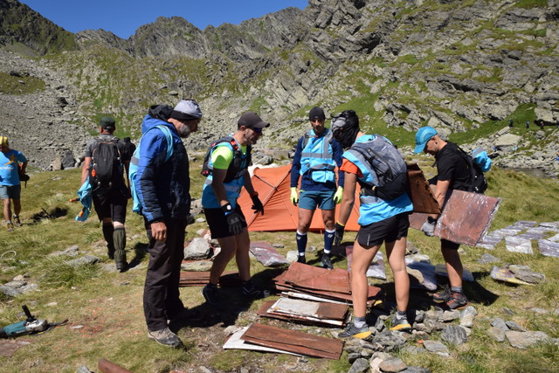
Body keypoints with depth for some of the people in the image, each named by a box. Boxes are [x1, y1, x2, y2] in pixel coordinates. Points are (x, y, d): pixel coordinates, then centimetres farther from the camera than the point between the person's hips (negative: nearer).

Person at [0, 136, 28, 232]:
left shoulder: (16, 154, -4)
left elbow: (25, 161, 16)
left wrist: (22, 172, 7)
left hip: (15, 183, 1)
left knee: (17, 203, 9)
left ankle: (16, 217, 37)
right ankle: (8, 224, -7)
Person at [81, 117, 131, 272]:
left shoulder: (92, 144, 5)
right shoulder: (120, 144, 6)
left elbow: (86, 167, -4)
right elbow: (128, 168, 3)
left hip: (98, 188, 1)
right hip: (117, 188, -1)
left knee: (106, 220, 19)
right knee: (118, 223, -4)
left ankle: (111, 250, 33)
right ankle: (120, 258, -17)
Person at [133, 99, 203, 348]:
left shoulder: (172, 137, 14)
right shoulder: (158, 135, -17)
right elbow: (144, 179, -24)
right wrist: (155, 218, -25)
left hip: (175, 215, 10)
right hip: (162, 217, -10)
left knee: (174, 264, 19)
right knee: (160, 269, -1)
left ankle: (173, 310, 35)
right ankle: (156, 326, 12)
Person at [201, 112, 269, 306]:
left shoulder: (245, 147, 4)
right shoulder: (226, 149, -25)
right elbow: (217, 183, -27)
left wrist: (255, 198, 23)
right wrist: (228, 212, -31)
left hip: (231, 203, 9)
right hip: (215, 206, -9)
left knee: (244, 243, 11)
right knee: (229, 248, -8)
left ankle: (247, 286, 26)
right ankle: (210, 288, 13)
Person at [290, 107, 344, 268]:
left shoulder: (332, 140, -1)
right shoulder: (303, 140, 6)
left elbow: (341, 165, 0)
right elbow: (295, 165, 11)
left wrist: (341, 188, -8)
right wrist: (293, 188, 6)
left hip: (327, 188, -1)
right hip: (307, 188, 1)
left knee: (329, 222, 10)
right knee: (303, 224, -4)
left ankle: (326, 256, 28)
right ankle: (301, 258, 15)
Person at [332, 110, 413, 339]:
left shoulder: (351, 157, -14)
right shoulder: (382, 140, 5)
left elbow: (348, 199, -9)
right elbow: (402, 172, 15)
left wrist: (339, 227, 4)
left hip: (376, 217, -7)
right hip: (401, 211, 7)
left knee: (358, 269, 6)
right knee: (398, 267, 16)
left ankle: (359, 324, 8)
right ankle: (402, 319, 28)